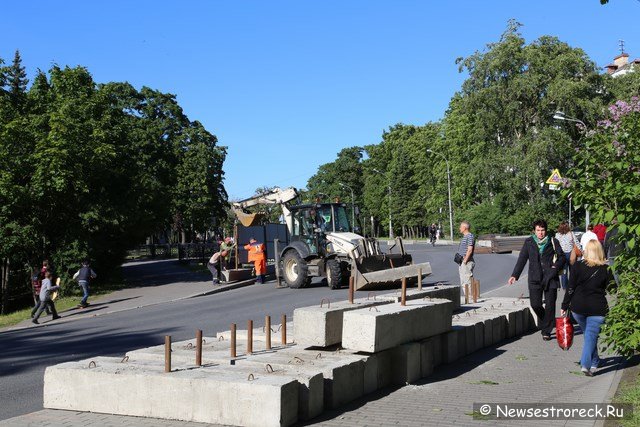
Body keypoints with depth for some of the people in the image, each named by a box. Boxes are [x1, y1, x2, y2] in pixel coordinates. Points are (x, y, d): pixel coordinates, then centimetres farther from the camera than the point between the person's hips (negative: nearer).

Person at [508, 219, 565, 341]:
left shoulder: (553, 242, 4)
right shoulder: (529, 242, 7)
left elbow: (562, 257, 9)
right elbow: (522, 259, 11)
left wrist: (557, 267, -10)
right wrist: (515, 275, 6)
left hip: (550, 278, -1)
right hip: (535, 279, 1)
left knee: (550, 305, -2)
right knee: (535, 304, -5)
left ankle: (546, 331, 10)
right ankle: (544, 321, 26)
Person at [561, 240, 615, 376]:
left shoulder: (577, 266, -5)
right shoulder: (605, 269, -5)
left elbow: (570, 288, -4)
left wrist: (564, 306, 3)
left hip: (578, 307, 2)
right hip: (597, 308, -2)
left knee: (588, 334, 20)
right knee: (591, 336, 0)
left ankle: (594, 362, 30)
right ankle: (586, 364, -11)